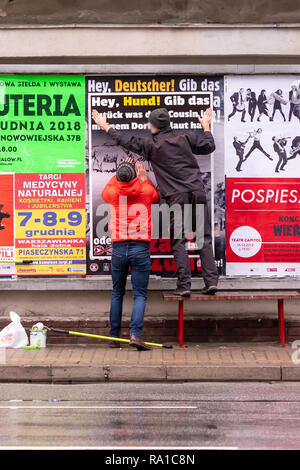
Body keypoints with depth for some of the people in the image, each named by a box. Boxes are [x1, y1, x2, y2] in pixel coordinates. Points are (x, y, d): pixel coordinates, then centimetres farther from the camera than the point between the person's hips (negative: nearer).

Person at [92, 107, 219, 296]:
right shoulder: (186, 137, 7)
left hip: (177, 197, -3)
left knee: (179, 241, 3)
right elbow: (209, 146, 15)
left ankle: (184, 284, -2)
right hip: (198, 193, 3)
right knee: (205, 238, 5)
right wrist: (206, 127, 32)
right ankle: (211, 281, 1)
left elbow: (128, 141, 9)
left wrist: (106, 127, 22)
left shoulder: (152, 145, -1)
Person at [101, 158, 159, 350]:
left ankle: (115, 336, 16)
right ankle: (135, 333, -15)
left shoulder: (113, 194, 0)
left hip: (118, 248, 2)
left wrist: (119, 173, 28)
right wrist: (144, 177, 28)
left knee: (117, 293, 13)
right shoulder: (145, 192, -3)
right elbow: (157, 197, 22)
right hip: (140, 248, -2)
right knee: (140, 294, 0)